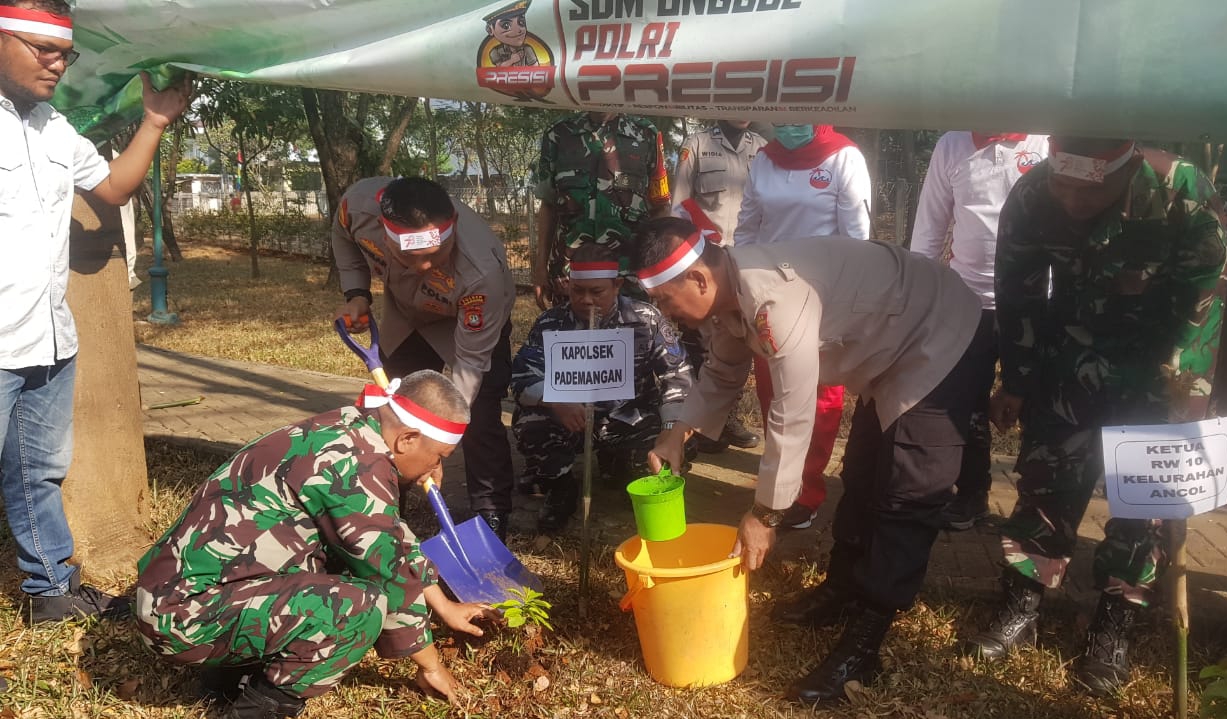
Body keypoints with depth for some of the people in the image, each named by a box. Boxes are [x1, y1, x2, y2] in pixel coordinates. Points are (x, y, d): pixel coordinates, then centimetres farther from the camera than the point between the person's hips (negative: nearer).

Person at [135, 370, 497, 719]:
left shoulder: (349, 432, 7)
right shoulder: (356, 463, -21)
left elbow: (395, 544, 20)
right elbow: (391, 574, -15)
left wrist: (444, 606, 26)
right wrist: (430, 663, 0)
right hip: (189, 610, -10)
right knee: (364, 605, -22)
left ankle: (237, 672, 15)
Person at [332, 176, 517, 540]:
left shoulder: (481, 272, -45)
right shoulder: (359, 203, -35)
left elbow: (470, 361, -32)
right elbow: (345, 238, -7)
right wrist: (356, 294, -18)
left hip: (474, 320, -4)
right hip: (405, 315, 4)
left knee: (478, 422, -14)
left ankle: (491, 521, 5)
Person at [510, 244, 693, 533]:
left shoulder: (646, 320, -8)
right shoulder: (551, 324, -7)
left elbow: (676, 375, -7)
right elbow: (522, 378, -15)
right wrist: (557, 402, -37)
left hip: (629, 421, 1)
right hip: (570, 420, 0)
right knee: (529, 420, -28)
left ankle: (615, 465, 15)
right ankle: (560, 489, 1)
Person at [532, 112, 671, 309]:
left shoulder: (646, 135, 4)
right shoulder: (558, 135, 8)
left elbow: (660, 208, 6)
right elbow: (548, 206, 13)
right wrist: (540, 266, 8)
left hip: (632, 271, -1)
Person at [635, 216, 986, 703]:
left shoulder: (772, 298, -37)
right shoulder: (727, 289, -7)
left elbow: (792, 417, -33)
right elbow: (723, 373, 10)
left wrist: (765, 515, -23)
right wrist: (679, 432, -3)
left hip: (938, 344, -10)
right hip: (890, 350, 10)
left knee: (905, 501, -10)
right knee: (861, 480, 19)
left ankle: (861, 646, -3)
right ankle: (842, 591, 35)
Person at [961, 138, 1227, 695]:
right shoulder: (1030, 197, -21)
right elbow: (1018, 296, -7)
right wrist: (1016, 382, -2)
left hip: (1153, 371, -1)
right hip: (1067, 363, 2)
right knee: (1045, 477, 2)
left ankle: (1114, 625, 14)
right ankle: (1020, 606, 15)